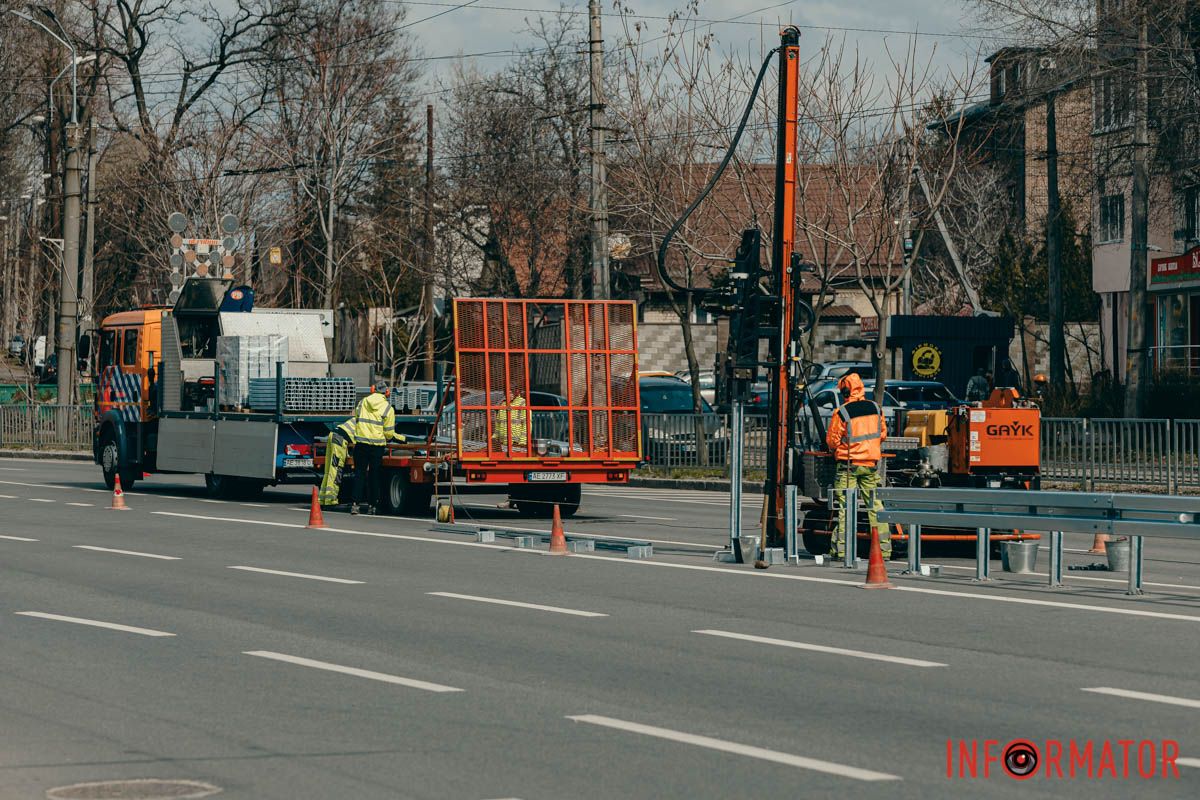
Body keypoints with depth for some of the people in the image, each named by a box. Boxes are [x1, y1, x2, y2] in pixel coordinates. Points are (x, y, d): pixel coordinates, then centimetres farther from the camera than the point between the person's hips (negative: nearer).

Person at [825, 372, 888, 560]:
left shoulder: (841, 412, -11)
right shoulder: (876, 408, 3)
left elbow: (832, 441, -6)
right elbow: (882, 434, 14)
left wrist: (836, 448, 16)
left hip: (848, 463, -4)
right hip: (871, 463, 4)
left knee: (844, 506, -1)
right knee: (874, 504, 8)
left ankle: (840, 548, -3)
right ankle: (884, 547, 7)